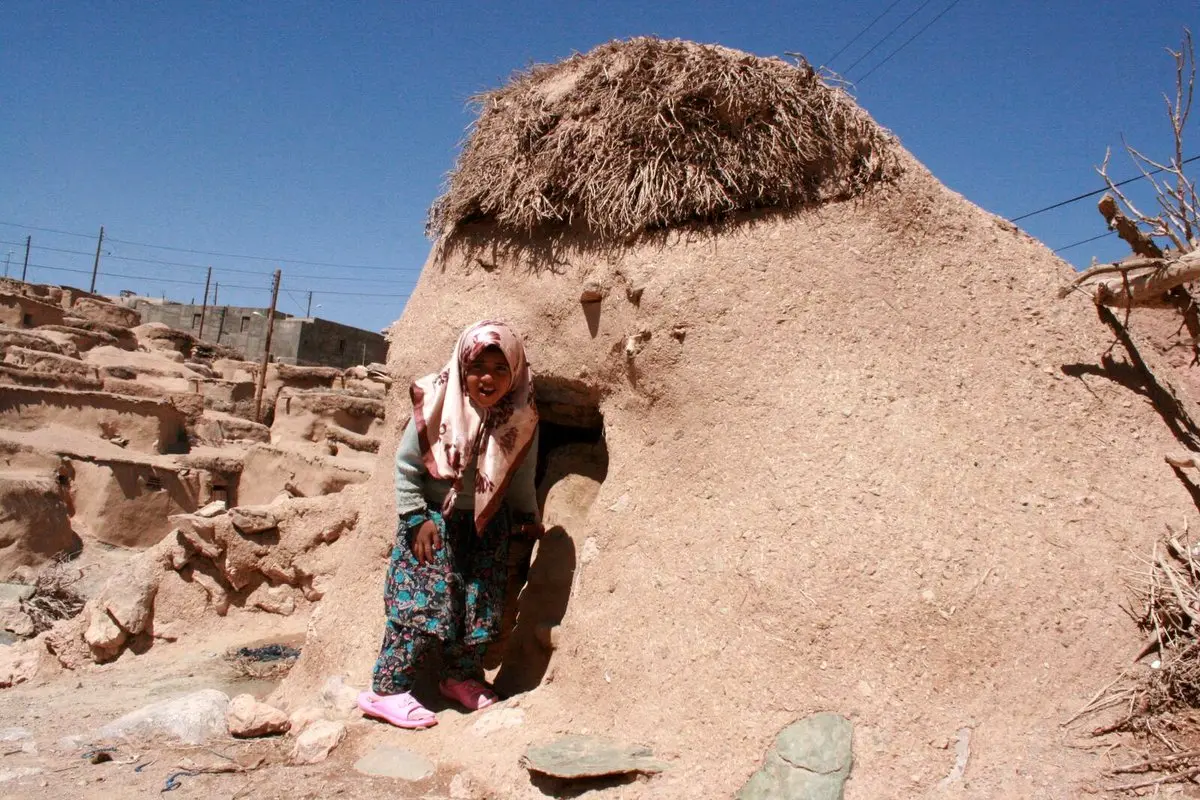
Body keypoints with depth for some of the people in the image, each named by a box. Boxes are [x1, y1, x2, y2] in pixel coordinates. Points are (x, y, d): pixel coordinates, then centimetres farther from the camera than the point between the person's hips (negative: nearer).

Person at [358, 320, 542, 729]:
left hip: (486, 523, 4)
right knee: (422, 601, -9)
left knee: (481, 601, 7)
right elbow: (406, 465, -10)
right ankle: (386, 688, 0)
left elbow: (521, 476, 6)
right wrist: (417, 518, -12)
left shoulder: (521, 420, -11)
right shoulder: (437, 406, -18)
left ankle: (462, 676, 26)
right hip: (433, 517, -3)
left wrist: (527, 517, 8)